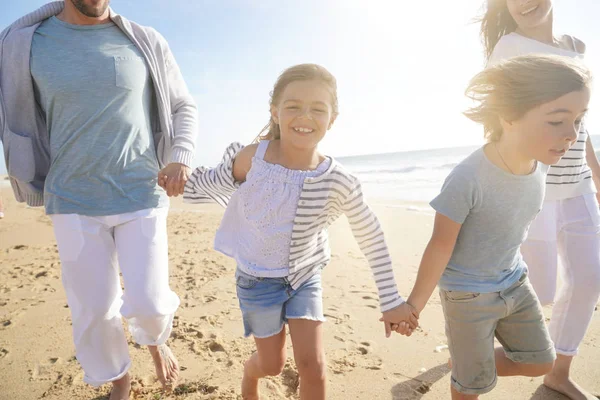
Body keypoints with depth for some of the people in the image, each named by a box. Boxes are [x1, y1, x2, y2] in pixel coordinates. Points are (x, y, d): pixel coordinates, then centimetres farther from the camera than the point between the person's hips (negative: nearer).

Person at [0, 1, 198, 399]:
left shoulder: (148, 43, -2)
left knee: (148, 302, -4)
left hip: (142, 198, 0)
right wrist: (39, 187, 10)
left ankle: (155, 340, 34)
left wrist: (181, 157, -8)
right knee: (93, 310, 7)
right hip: (74, 204, 1)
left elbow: (184, 107, 8)